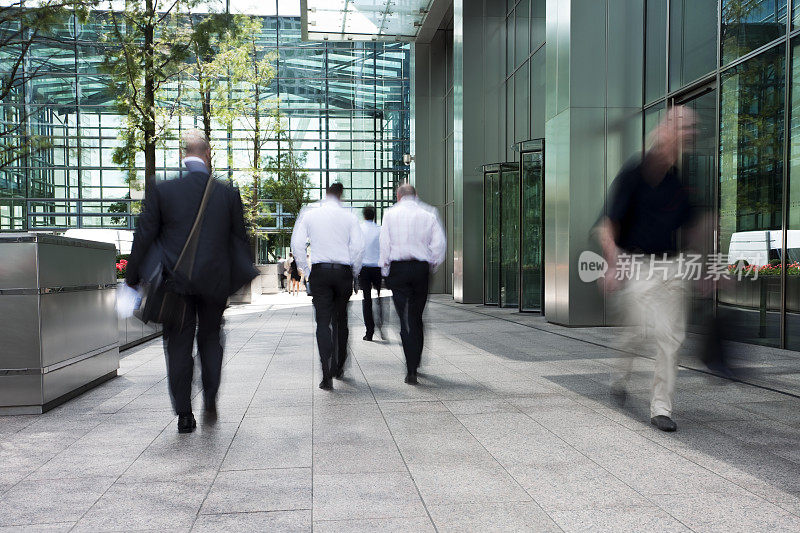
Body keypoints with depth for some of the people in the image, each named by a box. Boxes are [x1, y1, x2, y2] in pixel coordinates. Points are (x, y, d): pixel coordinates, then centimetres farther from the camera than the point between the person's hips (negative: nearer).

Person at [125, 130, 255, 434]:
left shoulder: (161, 191, -5)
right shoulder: (228, 194, -1)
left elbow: (144, 237, -3)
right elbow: (240, 240, 5)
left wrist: (133, 278, 6)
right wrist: (241, 280, 16)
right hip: (215, 280, 1)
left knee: (179, 346, 9)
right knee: (210, 338, 19)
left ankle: (184, 415, 12)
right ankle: (211, 399, 10)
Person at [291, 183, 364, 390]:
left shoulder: (309, 214, 3)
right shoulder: (349, 216, 1)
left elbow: (297, 244, 0)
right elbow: (358, 247, -3)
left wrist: (306, 270, 9)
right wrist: (354, 273, 9)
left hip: (319, 271, -1)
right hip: (343, 270, 1)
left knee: (323, 322, -2)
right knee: (340, 320, 15)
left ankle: (327, 375, -13)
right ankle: (338, 368, 25)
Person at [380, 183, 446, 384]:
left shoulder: (390, 214, 2)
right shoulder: (428, 215, 5)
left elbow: (385, 244, -3)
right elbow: (440, 242, -2)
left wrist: (385, 270, 4)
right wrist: (433, 266, 9)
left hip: (398, 267, -2)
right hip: (421, 267, 2)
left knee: (406, 320, -4)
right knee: (417, 317, 16)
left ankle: (412, 371, -11)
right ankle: (416, 362, 25)